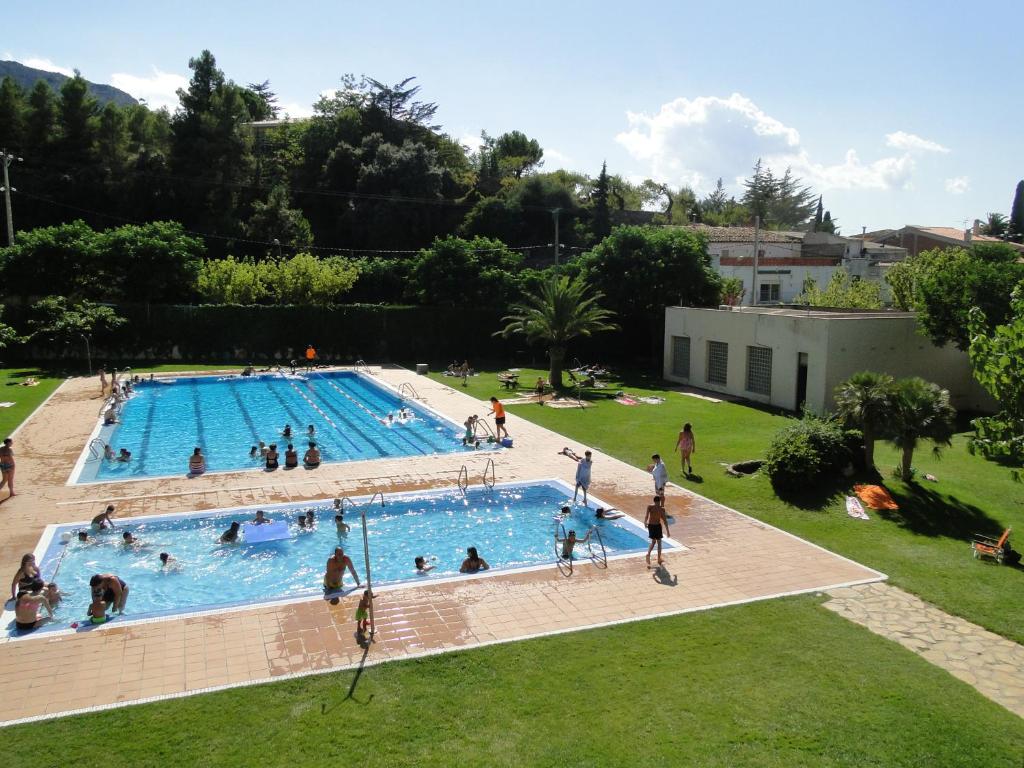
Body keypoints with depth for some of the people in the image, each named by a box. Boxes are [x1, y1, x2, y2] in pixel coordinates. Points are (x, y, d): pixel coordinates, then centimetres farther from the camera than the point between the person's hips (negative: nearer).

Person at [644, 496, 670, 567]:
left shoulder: (650, 507, -4)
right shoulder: (662, 509, -9)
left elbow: (646, 516, -13)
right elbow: (665, 520, -9)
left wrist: (645, 523, 7)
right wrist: (667, 531, -5)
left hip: (650, 525, 3)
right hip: (657, 526, -2)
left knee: (653, 541, 20)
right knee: (659, 542, 15)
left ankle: (648, 554, -4)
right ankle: (659, 559, 20)